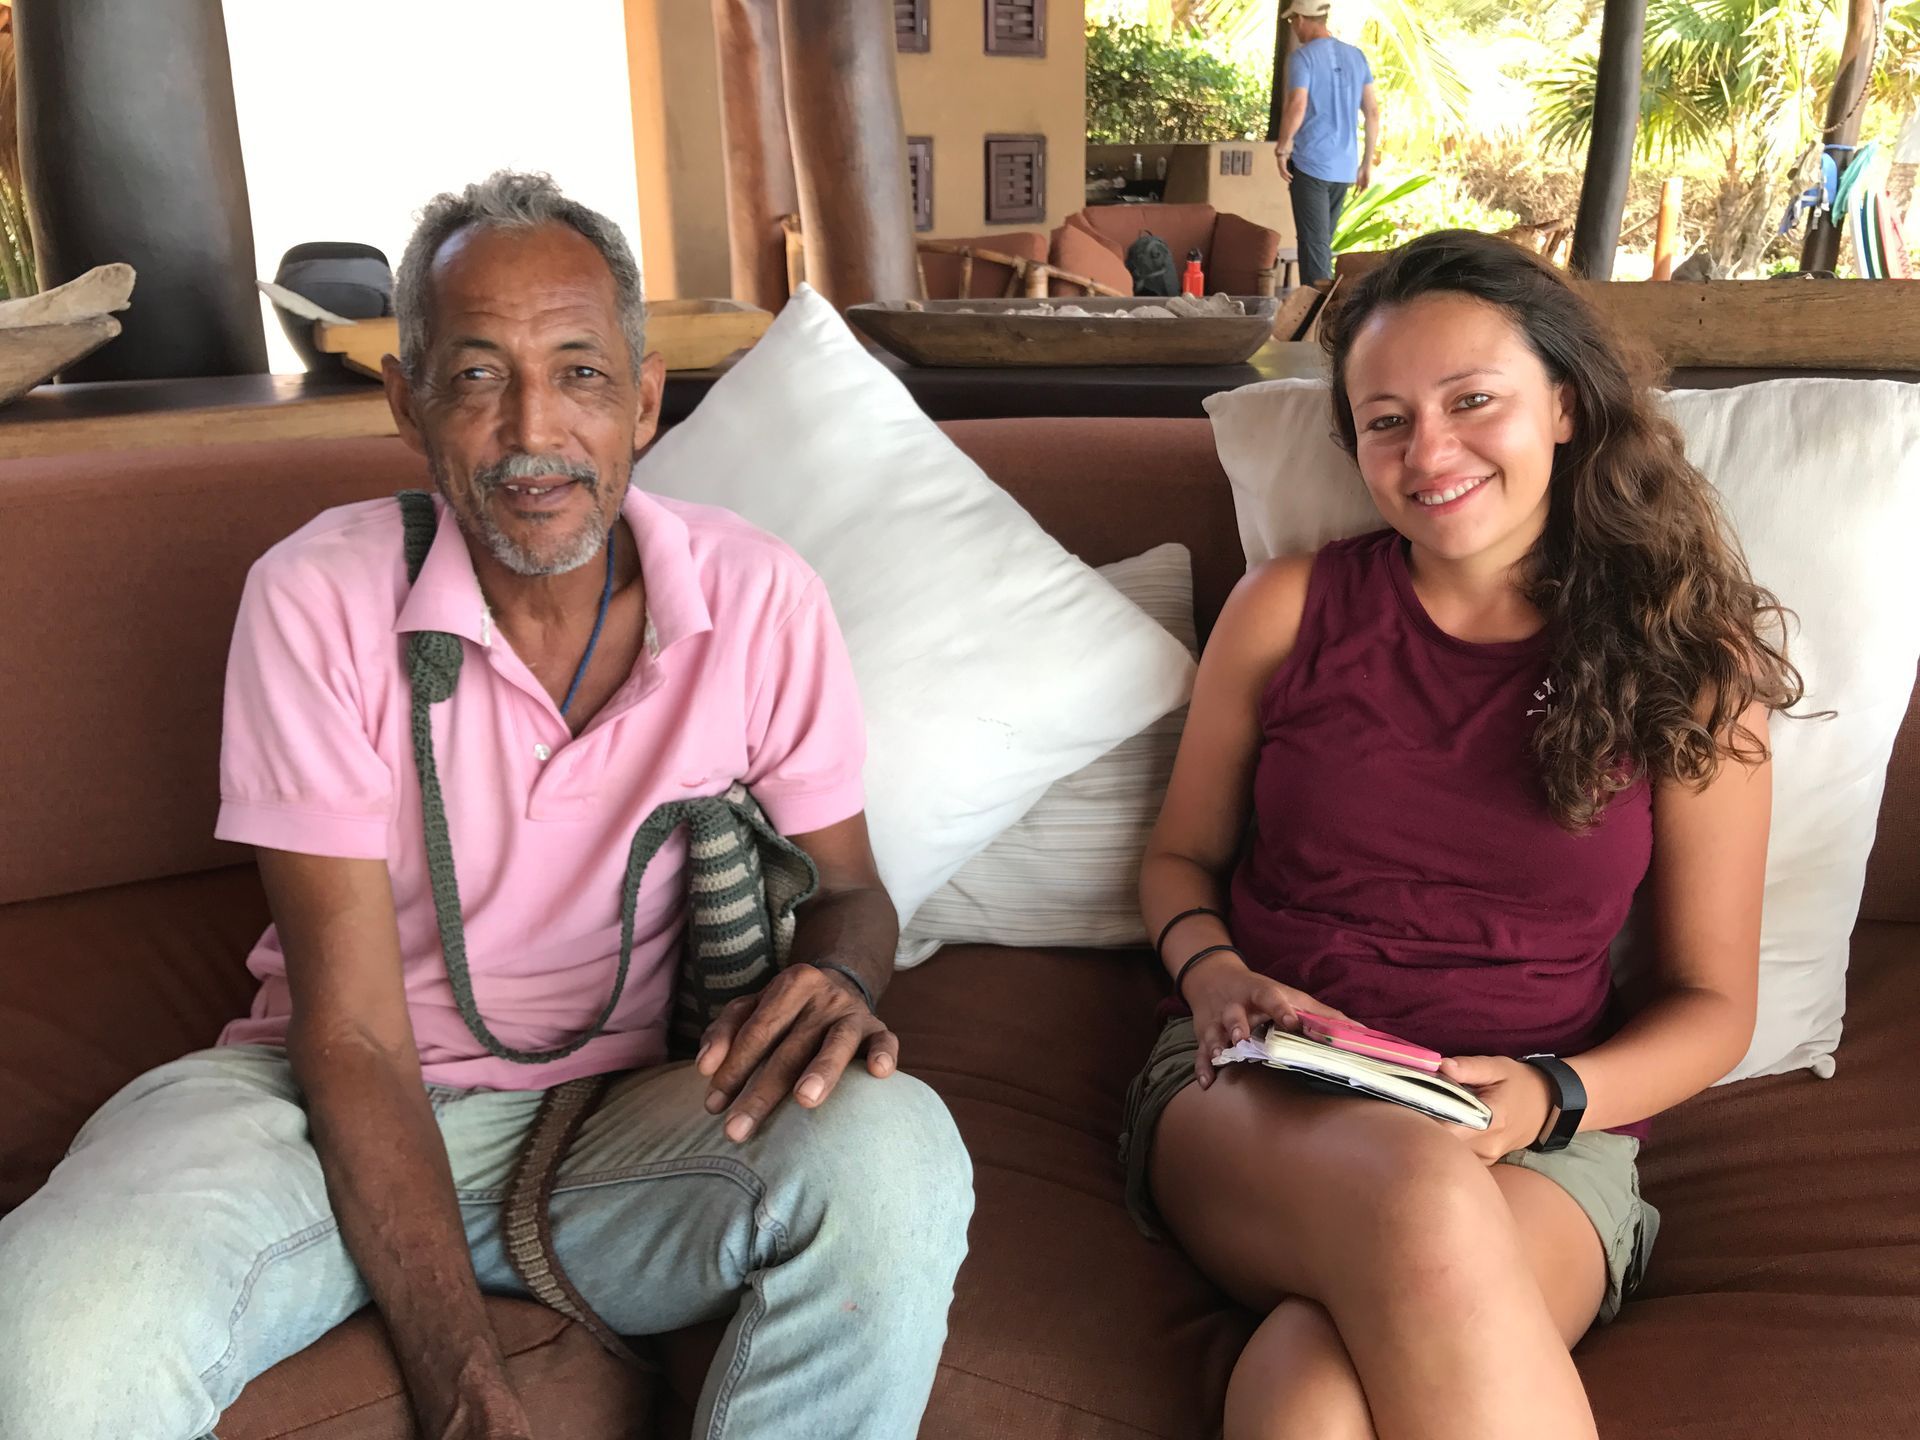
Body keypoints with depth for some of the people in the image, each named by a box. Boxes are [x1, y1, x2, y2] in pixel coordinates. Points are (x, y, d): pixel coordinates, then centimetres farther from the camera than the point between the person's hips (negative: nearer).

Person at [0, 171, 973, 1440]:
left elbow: (847, 885, 4)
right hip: (350, 1105, -1)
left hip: (629, 1103, 2)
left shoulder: (760, 599, -8)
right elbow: (351, 1036, -15)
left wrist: (836, 982, -23)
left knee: (896, 1156, -30)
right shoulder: (318, 599, -14)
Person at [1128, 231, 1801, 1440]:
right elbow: (1183, 855, 14)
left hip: (1544, 1137, -1)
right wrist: (1213, 974, -8)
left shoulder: (1689, 665, 3)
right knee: (1416, 1186, -36)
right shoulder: (1288, 609, 4)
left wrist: (1550, 1098, -11)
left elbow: (1713, 1002, 8)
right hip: (1257, 1091, 2)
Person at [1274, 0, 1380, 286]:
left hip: (1309, 164, -6)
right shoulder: (1356, 56, 11)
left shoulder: (1302, 56, -7)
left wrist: (1282, 148, -5)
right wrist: (1367, 163, 15)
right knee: (1323, 242, 16)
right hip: (1345, 167, 6)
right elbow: (1373, 111, 10)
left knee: (1314, 242, -5)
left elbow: (1297, 106, -19)